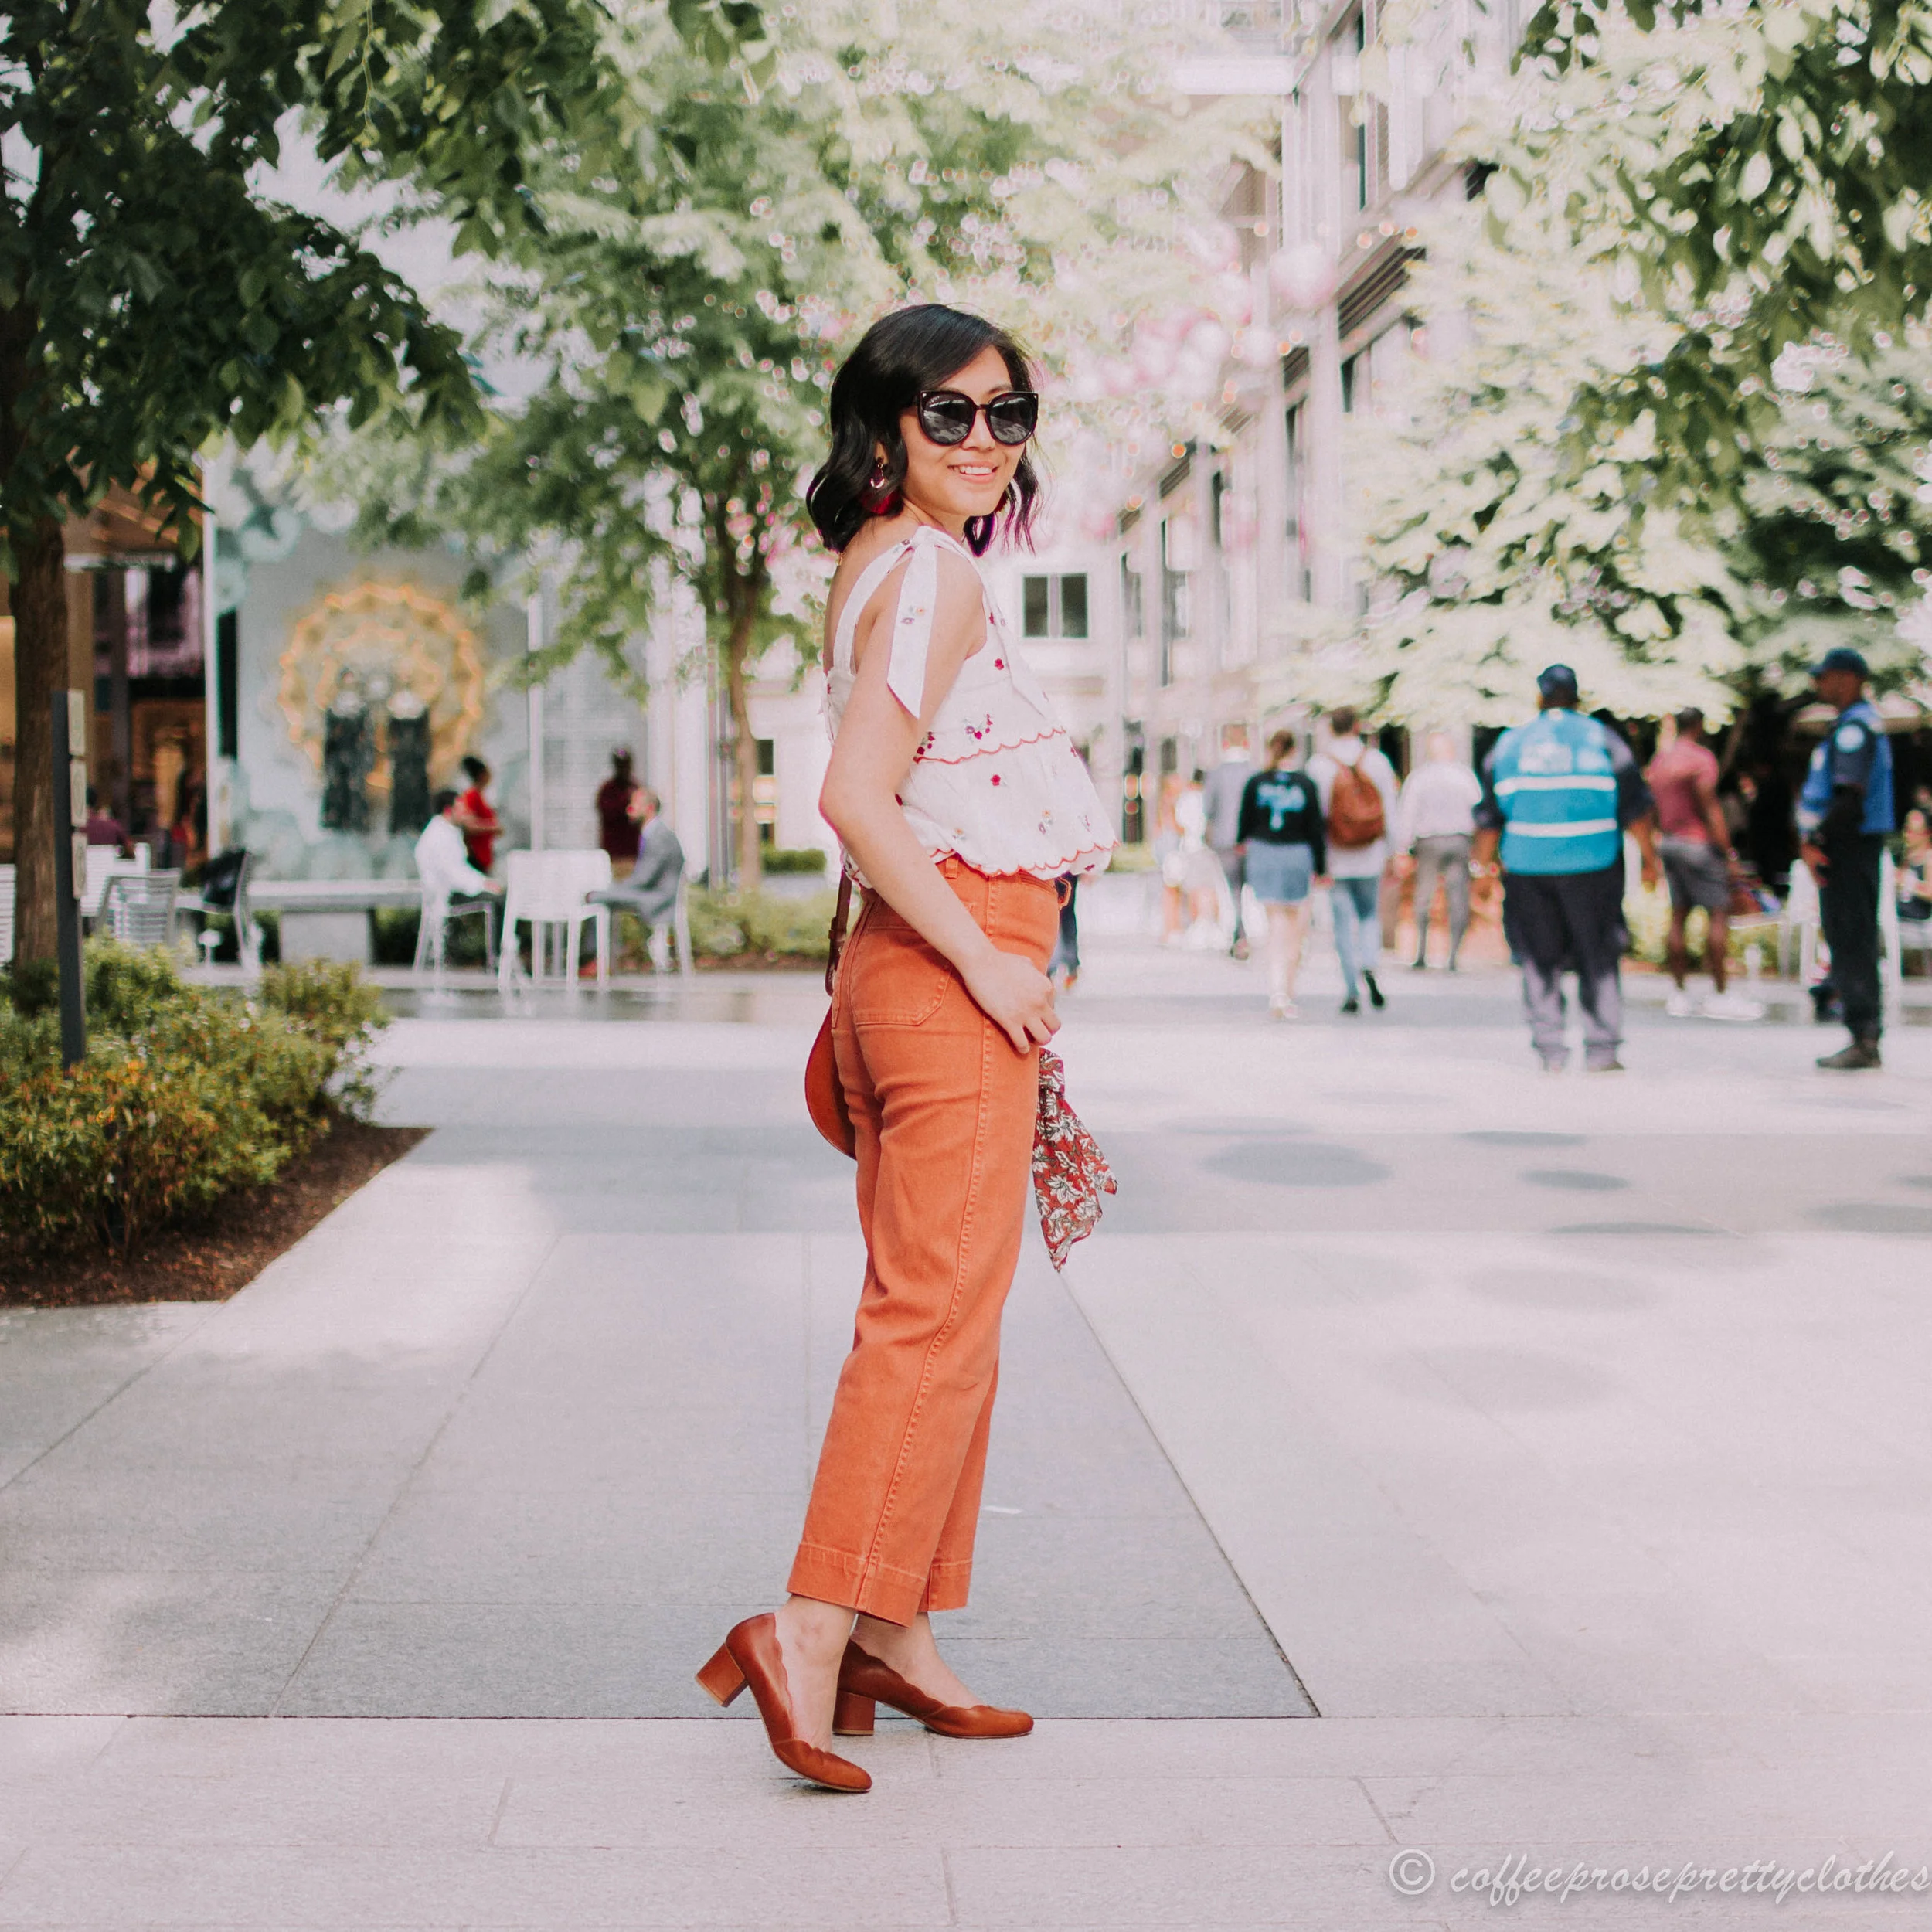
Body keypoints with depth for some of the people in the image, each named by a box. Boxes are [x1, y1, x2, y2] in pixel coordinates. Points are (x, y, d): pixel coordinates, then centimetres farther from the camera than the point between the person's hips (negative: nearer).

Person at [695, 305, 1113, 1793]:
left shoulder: (881, 566, 16)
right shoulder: (936, 575, -13)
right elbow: (856, 797, -23)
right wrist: (983, 961, -17)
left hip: (905, 966, 10)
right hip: (953, 969, -10)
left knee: (929, 1314, 13)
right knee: (938, 1316, -7)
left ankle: (896, 1639, 20)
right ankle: (812, 1633, -6)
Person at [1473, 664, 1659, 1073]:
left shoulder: (1507, 744, 8)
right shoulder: (1602, 740, 3)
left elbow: (1488, 817, 8)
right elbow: (1636, 808, 2)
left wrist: (1484, 868, 14)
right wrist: (1650, 859, 10)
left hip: (1526, 870, 1)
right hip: (1591, 867, -1)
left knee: (1540, 961, 8)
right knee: (1598, 959, 6)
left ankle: (1550, 1049, 5)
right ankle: (1601, 1049, 4)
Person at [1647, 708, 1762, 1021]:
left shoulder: (1659, 759, 14)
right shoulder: (1701, 757, -10)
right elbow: (1709, 807, -15)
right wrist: (1728, 853, -13)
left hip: (1667, 842, 8)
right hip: (1698, 843, -8)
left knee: (1678, 916, 8)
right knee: (1719, 914, -6)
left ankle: (1680, 995, 7)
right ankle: (1720, 996, -9)